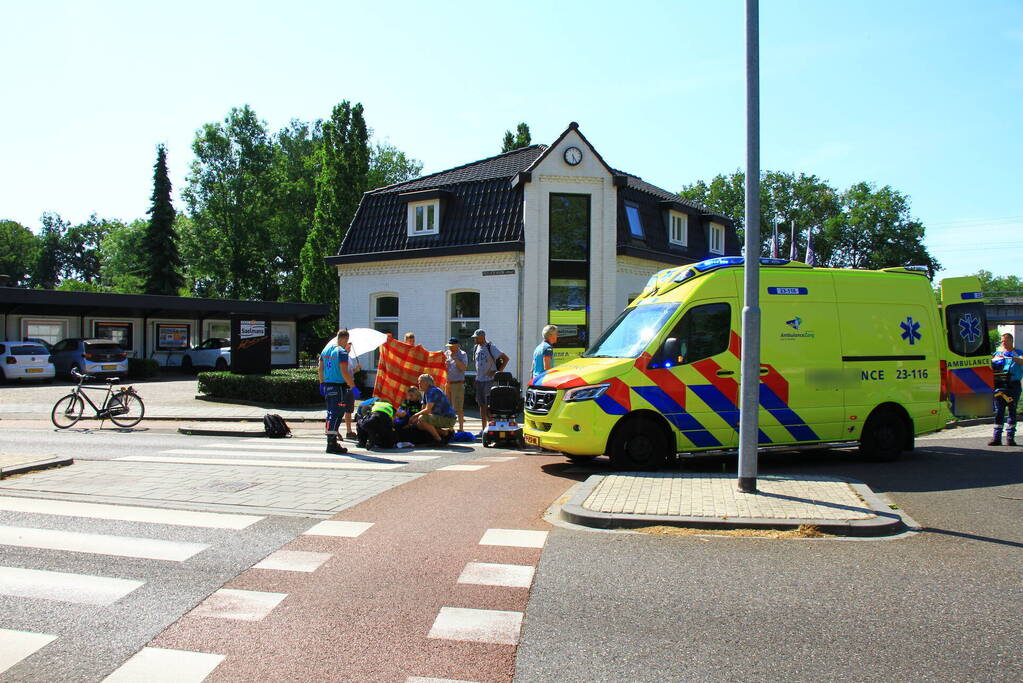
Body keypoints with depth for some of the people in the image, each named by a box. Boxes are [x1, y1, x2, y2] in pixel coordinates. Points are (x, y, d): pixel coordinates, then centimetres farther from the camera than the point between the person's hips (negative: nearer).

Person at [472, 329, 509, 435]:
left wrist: (498, 371, -11)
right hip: (479, 380, 7)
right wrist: (478, 374, 14)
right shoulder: (476, 348, 11)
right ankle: (483, 430, 15)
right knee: (482, 405, 9)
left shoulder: (491, 348, -9)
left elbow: (506, 358, -9)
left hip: (489, 380, -7)